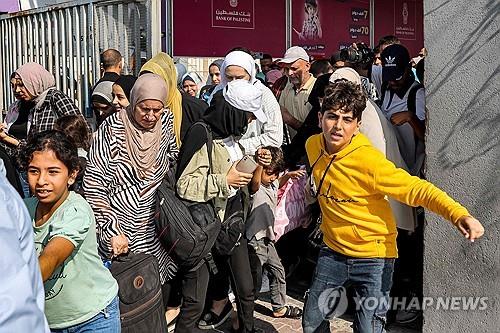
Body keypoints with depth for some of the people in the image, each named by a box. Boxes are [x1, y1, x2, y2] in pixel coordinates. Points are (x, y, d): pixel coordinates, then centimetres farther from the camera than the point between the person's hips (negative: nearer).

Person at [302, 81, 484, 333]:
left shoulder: (368, 161, -25)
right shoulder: (313, 145, -7)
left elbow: (416, 188, -29)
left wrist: (459, 214, -41)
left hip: (373, 258, -5)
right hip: (333, 251, 6)